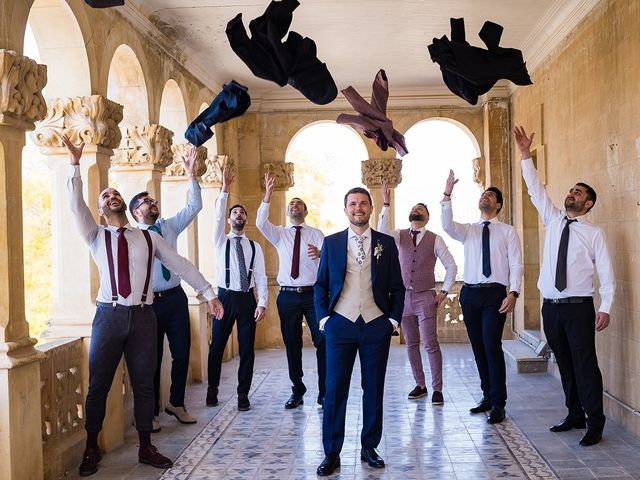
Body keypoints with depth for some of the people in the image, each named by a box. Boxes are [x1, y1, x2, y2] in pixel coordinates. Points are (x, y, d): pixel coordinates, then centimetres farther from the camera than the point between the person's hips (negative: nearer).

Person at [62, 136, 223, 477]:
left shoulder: (149, 238, 11)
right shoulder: (96, 236, 8)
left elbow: (181, 266, 11)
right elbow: (76, 205, -6)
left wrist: (209, 293, 9)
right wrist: (75, 164, -15)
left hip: (143, 316, 1)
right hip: (109, 315, -1)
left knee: (144, 385, 8)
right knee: (98, 385, 5)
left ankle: (146, 448, 21)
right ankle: (91, 450, 20)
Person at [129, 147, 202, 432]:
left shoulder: (169, 227, 9)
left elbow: (194, 207, 6)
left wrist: (191, 175, -2)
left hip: (175, 298, 5)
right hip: (149, 302, -4)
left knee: (182, 353, 9)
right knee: (152, 358, 5)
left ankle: (176, 403, 27)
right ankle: (152, 412, 20)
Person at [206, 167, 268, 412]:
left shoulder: (255, 247, 9)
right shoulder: (221, 241, 6)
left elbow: (260, 277, 4)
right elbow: (218, 217, -11)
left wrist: (262, 303, -7)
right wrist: (225, 189, -20)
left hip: (247, 299, 1)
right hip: (226, 297, -1)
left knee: (247, 349, 3)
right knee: (217, 346, 5)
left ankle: (243, 394, 13)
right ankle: (212, 389, 23)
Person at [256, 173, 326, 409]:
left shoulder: (316, 234, 5)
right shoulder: (279, 234, 9)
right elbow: (260, 222, -10)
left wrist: (320, 253, -34)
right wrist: (268, 194, -19)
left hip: (313, 294, -2)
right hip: (288, 296, 2)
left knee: (323, 342, -2)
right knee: (292, 345, 8)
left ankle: (325, 392, 10)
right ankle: (297, 391, 21)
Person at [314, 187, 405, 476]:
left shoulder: (386, 243, 6)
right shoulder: (331, 243, 6)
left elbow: (397, 286, 8)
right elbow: (321, 284, 8)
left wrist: (394, 319, 1)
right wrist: (324, 318, -1)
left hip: (376, 325, 1)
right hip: (340, 324, 0)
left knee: (374, 389, 8)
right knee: (335, 390, 0)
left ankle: (369, 448, 21)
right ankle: (331, 453, 8)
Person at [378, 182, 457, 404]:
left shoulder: (435, 240, 0)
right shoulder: (400, 236, 5)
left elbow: (451, 266, 4)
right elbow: (382, 232, -17)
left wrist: (444, 291, -3)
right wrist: (386, 205, -23)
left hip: (426, 297, -3)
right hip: (404, 297, 3)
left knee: (431, 344, -6)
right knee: (411, 344, 10)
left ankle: (437, 389, 3)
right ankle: (420, 385, 21)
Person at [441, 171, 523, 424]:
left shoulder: (508, 231, 5)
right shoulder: (468, 230, 12)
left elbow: (516, 264, -1)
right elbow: (447, 225, -8)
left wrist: (513, 293, -14)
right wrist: (447, 196, -17)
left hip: (495, 293, -4)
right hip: (470, 292, 4)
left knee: (492, 346, -10)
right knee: (478, 347, 9)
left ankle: (498, 404, -2)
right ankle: (488, 396, 22)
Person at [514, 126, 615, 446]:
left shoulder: (594, 233, 0)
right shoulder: (553, 220, 11)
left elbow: (606, 273, -3)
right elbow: (535, 189, 7)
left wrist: (605, 308, -13)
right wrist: (525, 155, 1)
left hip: (579, 308, -4)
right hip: (551, 306, 4)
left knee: (585, 364, -5)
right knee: (564, 364, 11)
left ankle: (595, 423, 2)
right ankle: (575, 415, 22)